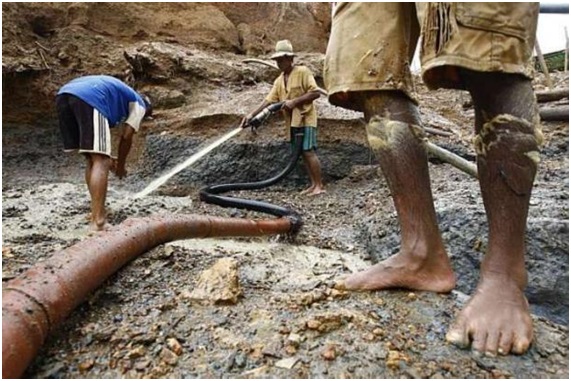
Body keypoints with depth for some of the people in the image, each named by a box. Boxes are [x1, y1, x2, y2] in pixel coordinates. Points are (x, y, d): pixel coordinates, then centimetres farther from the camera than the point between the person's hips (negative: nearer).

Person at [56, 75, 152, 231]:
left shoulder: (116, 92, 41)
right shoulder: (139, 104, 22)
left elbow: (94, 133, 38)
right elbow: (126, 137, 13)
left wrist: (106, 157, 46)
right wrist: (120, 165, 26)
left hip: (64, 95, 8)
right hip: (88, 98, -8)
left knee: (93, 160, 15)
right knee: (100, 163, -7)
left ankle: (98, 213, 21)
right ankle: (97, 221, -13)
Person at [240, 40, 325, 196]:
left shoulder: (303, 72, -5)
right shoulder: (279, 80, 14)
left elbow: (315, 92, -13)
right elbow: (269, 100, 7)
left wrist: (294, 101, -18)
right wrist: (252, 114, -4)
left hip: (306, 119, -7)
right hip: (292, 122, 7)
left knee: (309, 152, -12)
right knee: (302, 153, 6)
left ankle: (320, 185, -5)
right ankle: (313, 184, 13)